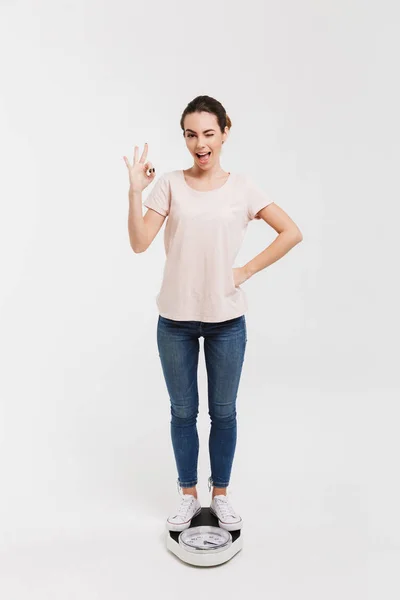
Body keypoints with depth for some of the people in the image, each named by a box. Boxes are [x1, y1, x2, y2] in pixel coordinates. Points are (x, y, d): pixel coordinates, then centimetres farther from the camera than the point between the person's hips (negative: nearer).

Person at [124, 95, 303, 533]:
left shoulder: (241, 187, -1)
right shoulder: (170, 184, -1)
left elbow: (292, 233, -1)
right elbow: (139, 243, -9)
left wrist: (247, 270, -5)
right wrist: (135, 191, -19)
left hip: (226, 320, 0)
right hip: (176, 319, 1)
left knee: (223, 412, 13)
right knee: (182, 412, 13)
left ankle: (220, 494, 32)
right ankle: (188, 495, 32)